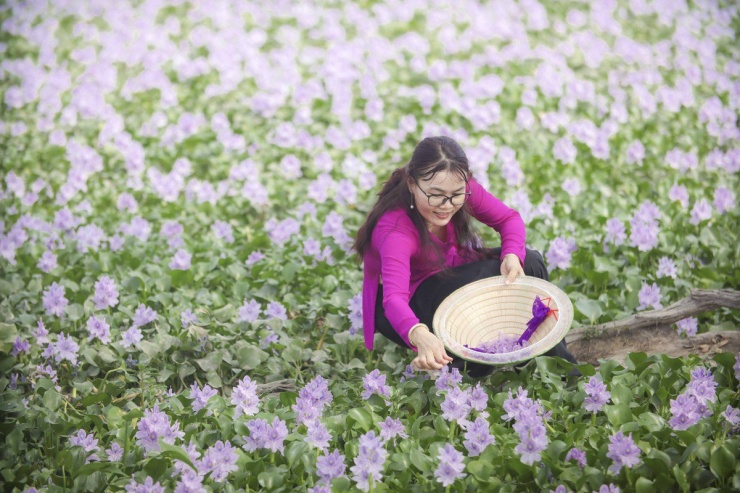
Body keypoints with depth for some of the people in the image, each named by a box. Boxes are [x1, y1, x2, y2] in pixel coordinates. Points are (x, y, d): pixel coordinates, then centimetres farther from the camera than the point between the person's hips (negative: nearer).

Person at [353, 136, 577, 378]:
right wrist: (421, 337, -71)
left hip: (451, 275, 6)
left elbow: (509, 219, -8)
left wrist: (512, 255, -31)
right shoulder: (394, 228, -37)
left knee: (530, 263, -16)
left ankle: (556, 362, -2)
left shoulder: (462, 188, -20)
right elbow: (394, 297, -50)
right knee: (492, 274, -30)